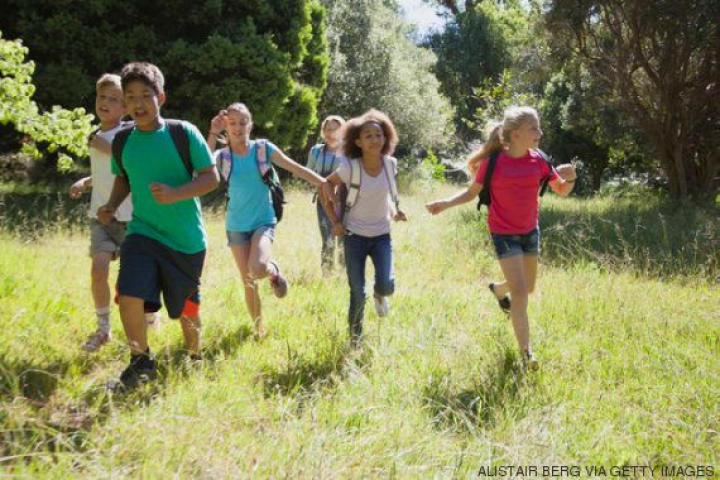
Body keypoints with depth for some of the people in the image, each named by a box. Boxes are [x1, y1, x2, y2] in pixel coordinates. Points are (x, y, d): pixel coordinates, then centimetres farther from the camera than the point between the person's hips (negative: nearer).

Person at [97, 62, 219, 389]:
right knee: (129, 297, -19)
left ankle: (194, 357, 42)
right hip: (143, 232, 2)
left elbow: (211, 177, -10)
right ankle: (141, 363, 4)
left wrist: (176, 194, -25)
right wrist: (111, 206, 0)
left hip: (187, 239, -2)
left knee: (187, 308, 12)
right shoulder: (122, 141, 2)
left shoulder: (184, 133, -11)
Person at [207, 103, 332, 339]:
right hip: (236, 226, 2)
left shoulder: (263, 148, -5)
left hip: (263, 221, -2)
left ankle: (274, 272, 8)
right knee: (248, 282, 6)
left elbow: (296, 168, -5)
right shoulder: (223, 156, -3)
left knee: (258, 268, -29)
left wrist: (325, 184, -14)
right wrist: (213, 135, -28)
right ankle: (259, 328, 25)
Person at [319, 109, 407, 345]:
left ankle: (379, 295, 25)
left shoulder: (390, 164, -8)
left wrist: (393, 210, -3)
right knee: (358, 293, -2)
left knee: (387, 286, -15)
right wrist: (335, 221, -8)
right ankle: (355, 338, 23)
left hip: (382, 235, 2)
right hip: (355, 236, -2)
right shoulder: (350, 167, -19)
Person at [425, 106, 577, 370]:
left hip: (530, 231, 5)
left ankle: (498, 290, 53)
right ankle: (526, 353, -5)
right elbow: (472, 192, -2)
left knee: (528, 288, 18)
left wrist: (570, 178, -18)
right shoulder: (494, 162, -14)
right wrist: (446, 203, -18)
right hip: (504, 233, -5)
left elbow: (562, 191, 5)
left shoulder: (538, 160, -5)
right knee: (520, 292, -12)